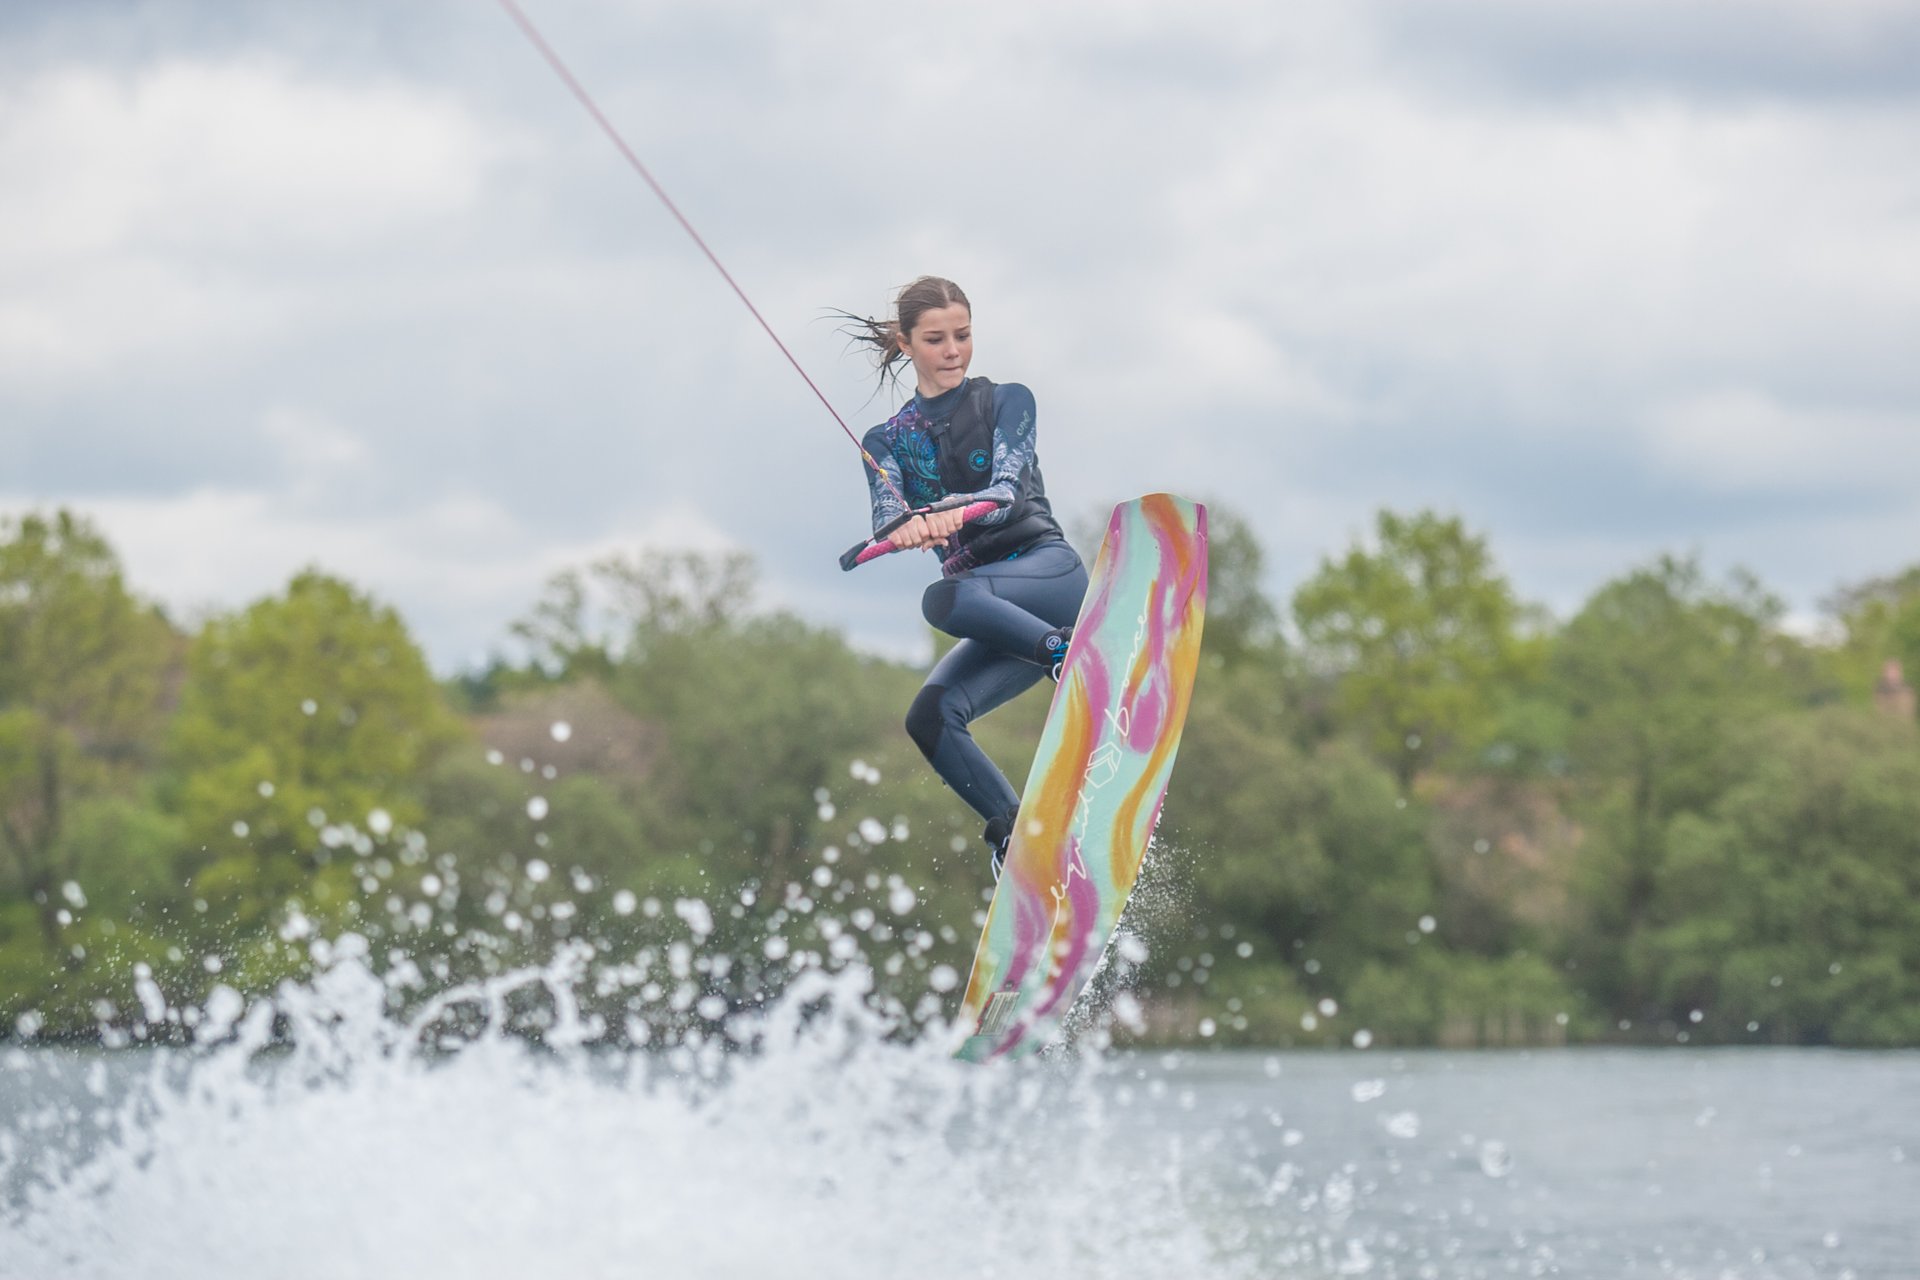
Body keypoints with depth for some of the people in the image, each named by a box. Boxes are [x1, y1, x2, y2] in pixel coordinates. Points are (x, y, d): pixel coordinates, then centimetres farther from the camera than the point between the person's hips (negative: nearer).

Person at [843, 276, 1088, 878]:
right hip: (999, 621, 4)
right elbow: (885, 519, -7)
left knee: (942, 600, -33)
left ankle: (1069, 657, -34)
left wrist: (957, 511, -36)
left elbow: (1009, 490, -12)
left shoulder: (1007, 401, 6)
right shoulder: (886, 442, 13)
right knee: (930, 716, -22)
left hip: (1048, 572, -4)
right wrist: (907, 527, -33)